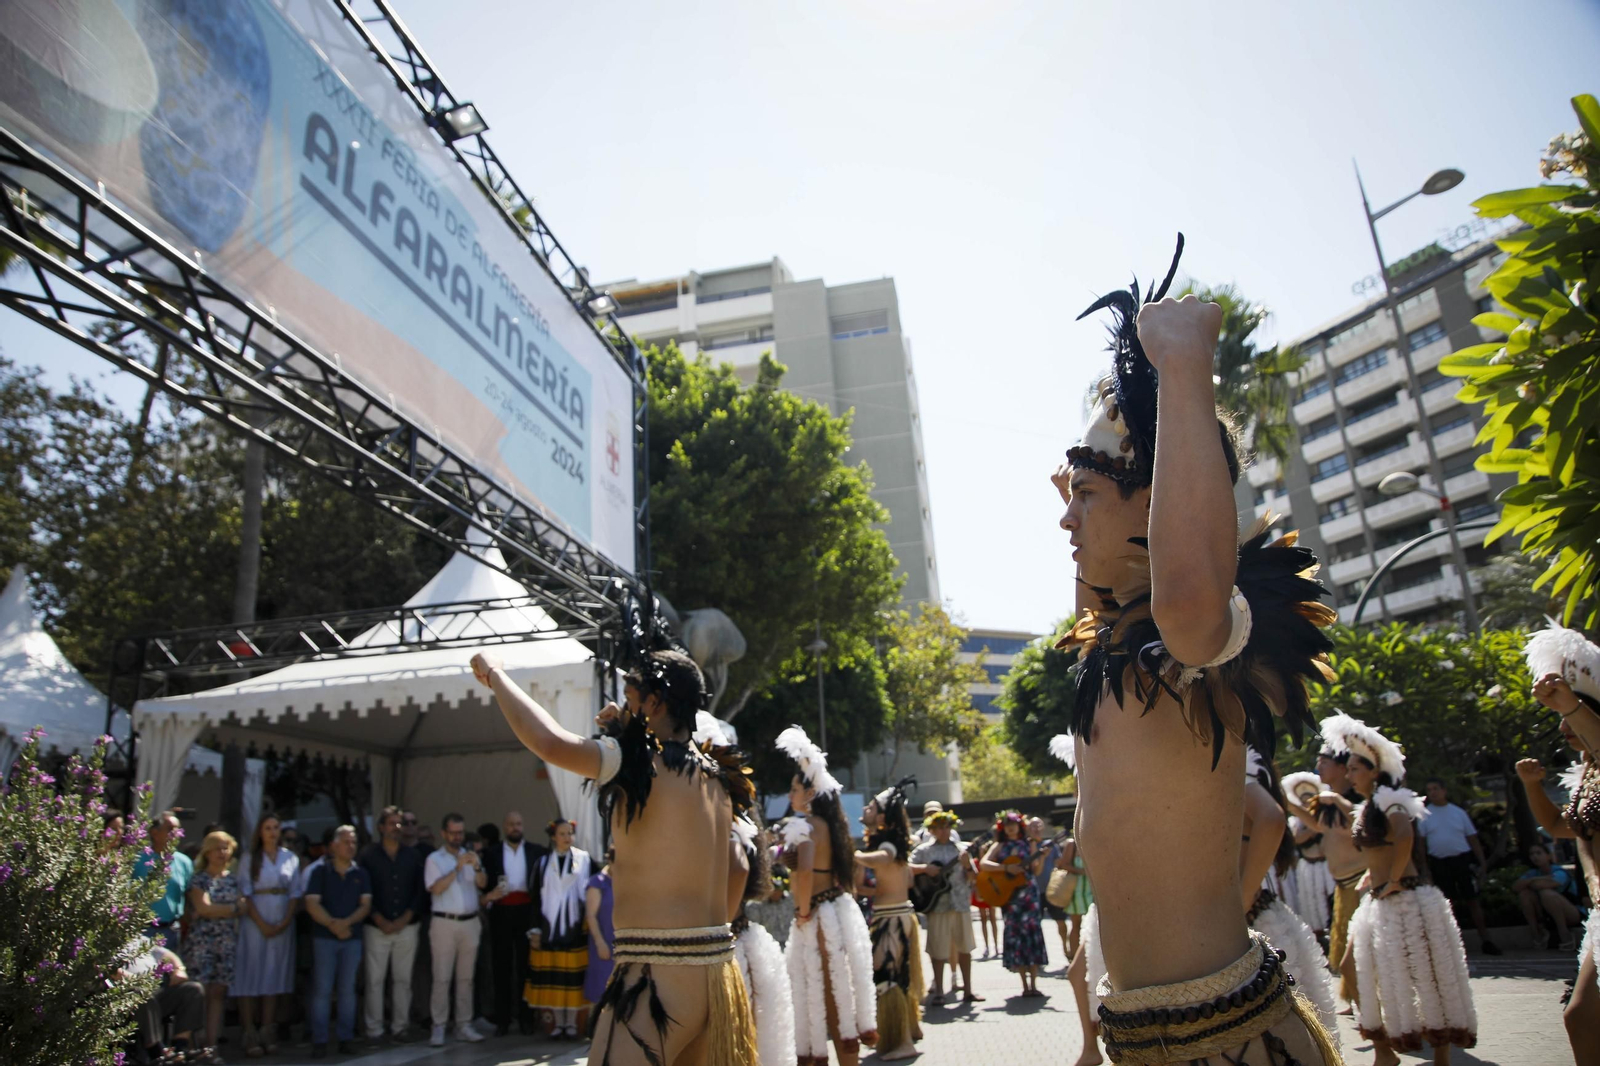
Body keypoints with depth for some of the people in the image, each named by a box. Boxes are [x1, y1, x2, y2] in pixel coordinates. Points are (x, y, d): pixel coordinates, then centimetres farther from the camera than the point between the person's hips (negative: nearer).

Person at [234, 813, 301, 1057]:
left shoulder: (291, 858, 10)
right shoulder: (249, 858, 3)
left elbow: (295, 893, 6)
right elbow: (245, 893, -4)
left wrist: (284, 922, -7)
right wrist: (262, 924, -12)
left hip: (282, 924, 2)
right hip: (255, 923, -2)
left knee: (275, 975, 3)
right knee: (251, 974, -4)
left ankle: (268, 1031, 7)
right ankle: (250, 1033, 0)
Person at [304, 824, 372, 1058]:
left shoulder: (361, 874, 7)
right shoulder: (320, 872, 2)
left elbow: (366, 905, 2)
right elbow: (312, 904, -6)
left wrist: (347, 922, -15)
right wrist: (332, 924, -17)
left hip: (352, 937, 2)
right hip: (323, 937, -2)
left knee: (348, 988, 5)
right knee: (321, 989, -1)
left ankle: (346, 1038, 11)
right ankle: (319, 1040, 5)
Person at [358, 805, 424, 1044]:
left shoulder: (413, 856, 7)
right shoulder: (368, 855, 0)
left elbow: (419, 891, 6)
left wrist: (404, 919, -5)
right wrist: (381, 921, -9)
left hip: (407, 927, 2)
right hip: (376, 927, -2)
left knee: (403, 979, 5)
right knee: (374, 980, 0)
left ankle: (400, 1026, 13)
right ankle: (374, 1030, 10)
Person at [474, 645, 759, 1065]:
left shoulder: (644, 763, -12)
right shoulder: (711, 775, 13)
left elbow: (552, 742, -26)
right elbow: (736, 868, 23)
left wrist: (495, 675, -12)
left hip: (660, 972, -9)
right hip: (715, 969, 9)